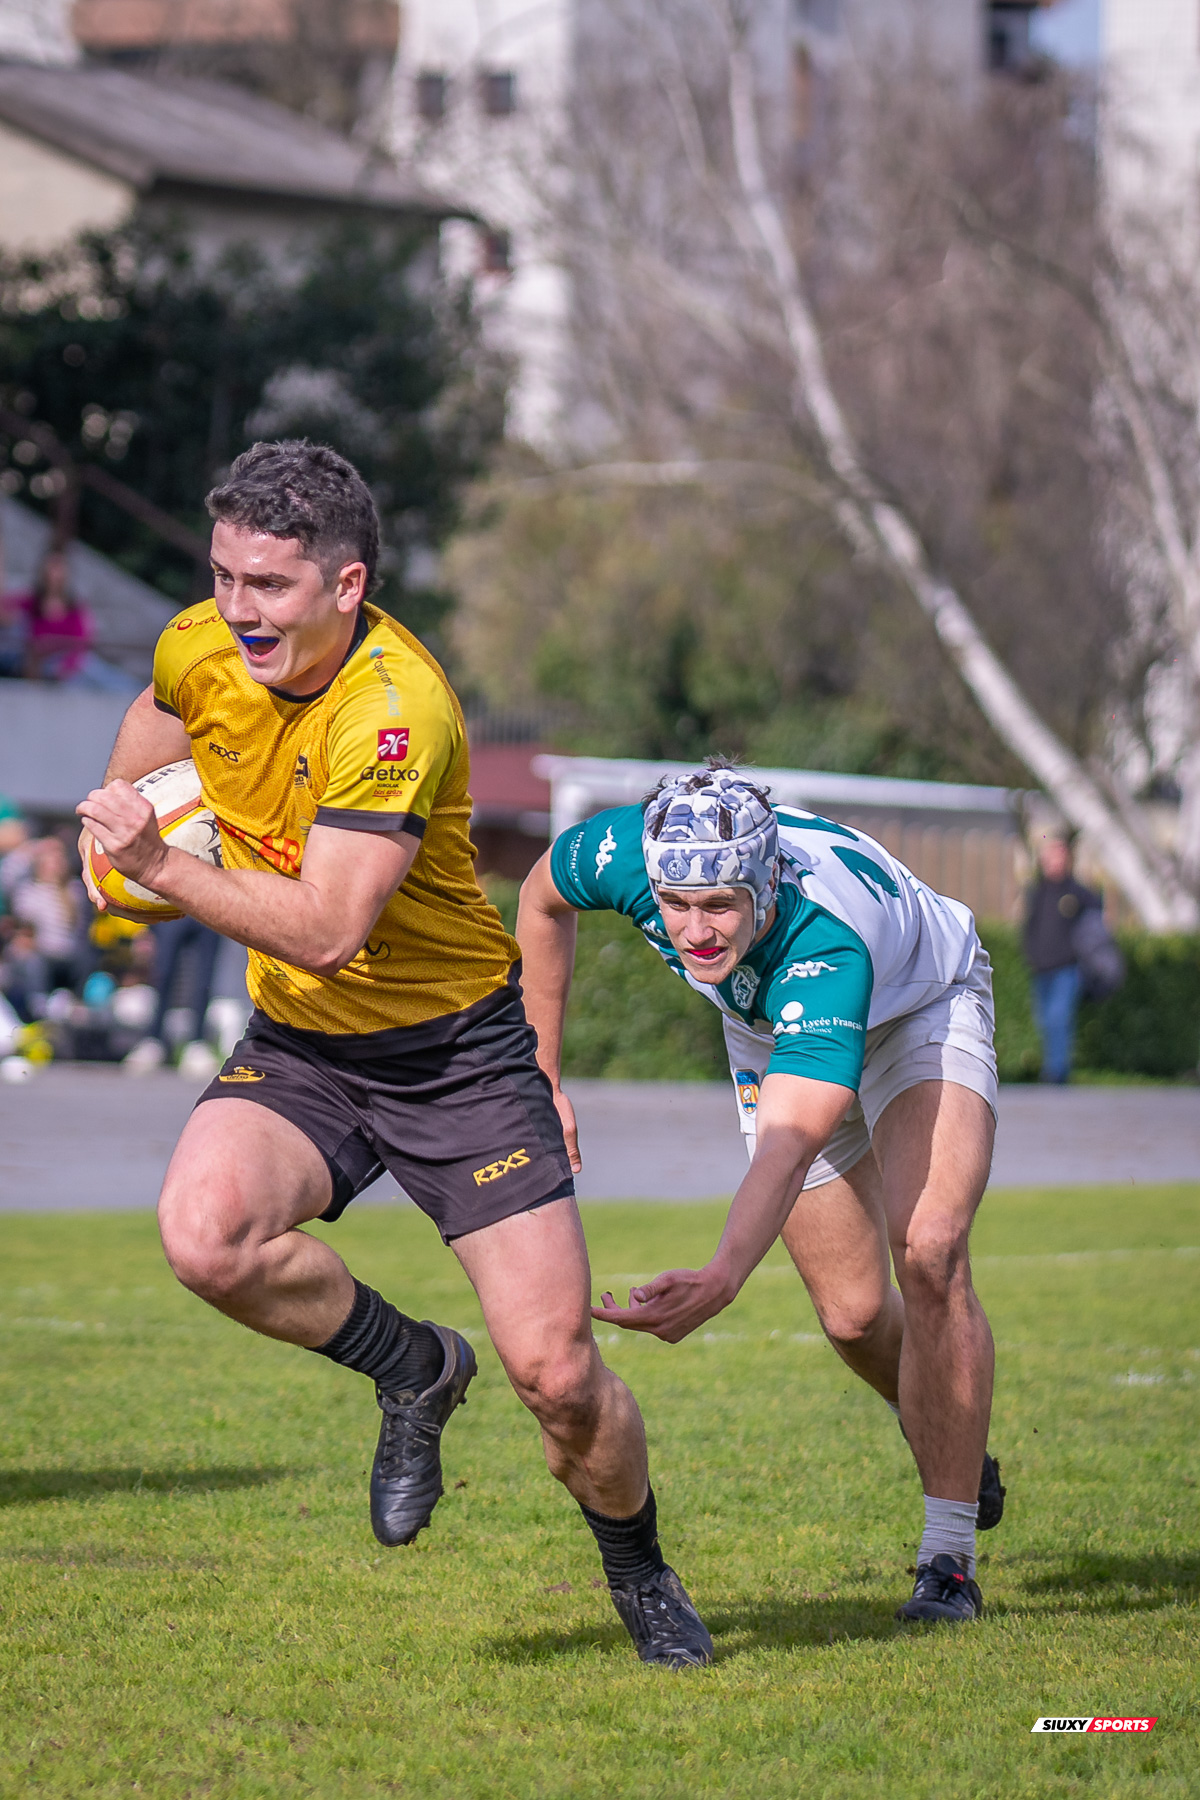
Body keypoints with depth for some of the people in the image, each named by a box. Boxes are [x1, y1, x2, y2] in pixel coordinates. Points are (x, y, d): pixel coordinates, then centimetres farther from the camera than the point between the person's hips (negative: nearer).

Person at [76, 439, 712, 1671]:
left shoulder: (396, 711, -27)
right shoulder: (199, 652, -7)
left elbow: (328, 929, -33)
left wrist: (164, 867, -33)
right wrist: (115, 833, 13)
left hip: (455, 1049, -5)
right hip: (298, 1047, 5)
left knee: (555, 1372, -9)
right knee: (204, 1234, -28)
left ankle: (639, 1572, 24)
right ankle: (410, 1368, 2)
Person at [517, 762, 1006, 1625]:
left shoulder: (826, 940, -47)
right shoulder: (622, 853, -33)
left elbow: (791, 1142, -59)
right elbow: (543, 900, -6)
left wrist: (721, 1280, -75)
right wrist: (541, 1079, -3)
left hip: (920, 1005, -5)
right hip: (769, 1029, 5)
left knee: (929, 1253, -25)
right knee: (854, 1312, 5)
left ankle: (950, 1560, -15)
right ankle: (942, 1433, 39)